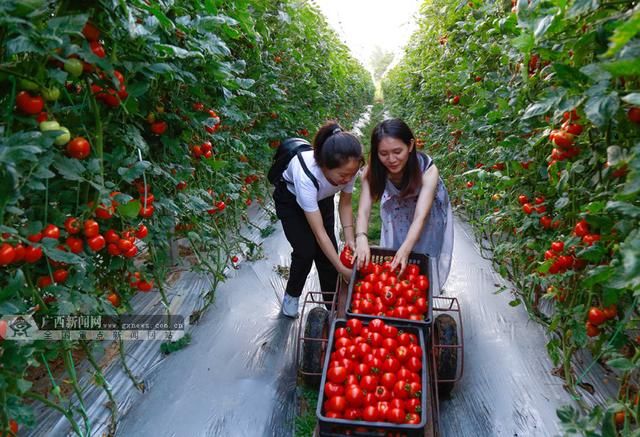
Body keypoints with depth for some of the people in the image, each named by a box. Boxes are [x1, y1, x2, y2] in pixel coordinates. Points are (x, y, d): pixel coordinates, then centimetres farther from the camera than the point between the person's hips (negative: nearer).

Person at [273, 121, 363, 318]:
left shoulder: (348, 168, -32)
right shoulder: (305, 174, -44)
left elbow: (345, 204, -12)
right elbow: (319, 232, -38)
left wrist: (349, 239, -24)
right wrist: (342, 269, -36)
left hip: (321, 198, 4)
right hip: (291, 198, -4)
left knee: (328, 252, -4)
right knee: (306, 250, -14)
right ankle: (291, 294, 15)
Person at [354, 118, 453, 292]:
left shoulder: (428, 170, -38)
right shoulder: (372, 171, -31)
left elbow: (420, 217, -44)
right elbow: (364, 210, -37)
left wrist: (405, 249, -60)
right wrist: (361, 239, -57)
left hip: (429, 211, -2)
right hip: (397, 211, 2)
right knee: (392, 264, 7)